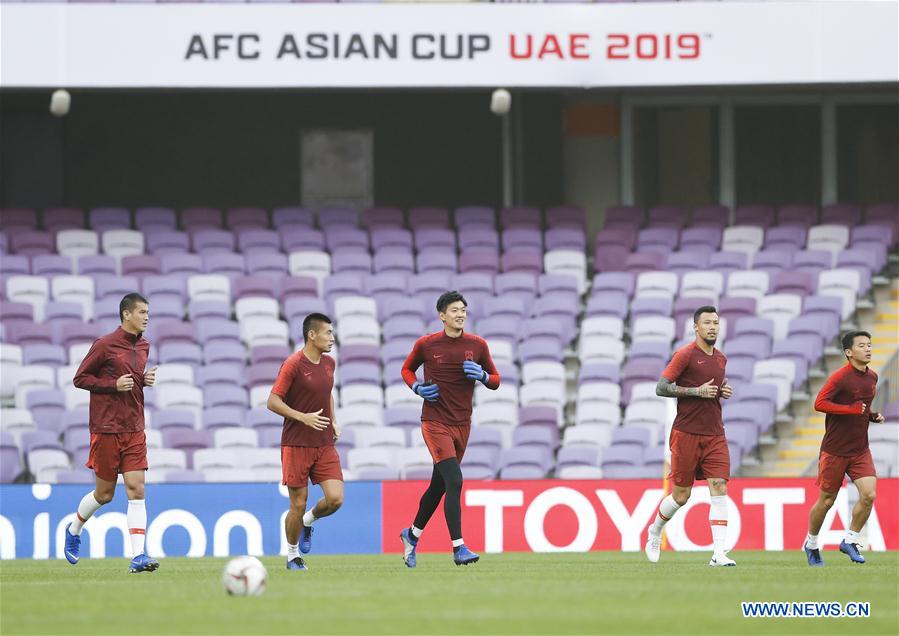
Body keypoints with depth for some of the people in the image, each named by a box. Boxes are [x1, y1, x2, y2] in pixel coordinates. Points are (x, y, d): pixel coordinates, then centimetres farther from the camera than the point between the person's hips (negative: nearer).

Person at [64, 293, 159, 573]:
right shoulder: (105, 345, -9)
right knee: (104, 494, 5)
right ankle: (74, 530, 34)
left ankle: (138, 556, -12)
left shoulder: (143, 346, 10)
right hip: (106, 430, -5)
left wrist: (144, 380, 3)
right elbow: (80, 378, -6)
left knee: (136, 491, -7)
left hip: (134, 430, 5)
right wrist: (114, 385, -17)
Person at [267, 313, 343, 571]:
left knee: (335, 498, -9)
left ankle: (309, 520, 23)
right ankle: (293, 556, 17)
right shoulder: (293, 364, -12)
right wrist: (303, 417, -22)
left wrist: (333, 422, 14)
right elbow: (273, 402, -13)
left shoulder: (329, 363, 9)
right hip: (296, 445, -5)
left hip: (325, 445, 5)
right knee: (298, 504, -1)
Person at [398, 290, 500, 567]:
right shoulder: (426, 344, -4)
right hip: (435, 422, -4)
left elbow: (495, 381, 10)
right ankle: (458, 548, -21)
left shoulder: (477, 345, 2)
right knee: (454, 480, -20)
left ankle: (412, 534, 37)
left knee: (439, 485, 15)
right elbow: (407, 368, 13)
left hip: (462, 425, 4)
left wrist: (482, 376, -12)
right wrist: (417, 387, -6)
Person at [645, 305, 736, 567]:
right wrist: (697, 391, -18)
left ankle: (719, 553, -15)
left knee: (719, 489, -10)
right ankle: (654, 532, 31)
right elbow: (661, 387, -11)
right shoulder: (685, 355, -7)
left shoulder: (720, 358, 14)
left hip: (715, 435, 5)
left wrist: (723, 391, 6)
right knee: (681, 495, 2)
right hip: (687, 434, -5)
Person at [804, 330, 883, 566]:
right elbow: (819, 404, -23)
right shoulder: (840, 377, -14)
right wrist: (852, 410, -26)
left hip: (860, 450, 5)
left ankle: (850, 541, 3)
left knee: (869, 495, -13)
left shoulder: (872, 377, 9)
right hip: (835, 450, -5)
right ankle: (811, 544, 26)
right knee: (826, 501, 5)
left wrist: (873, 415, 5)